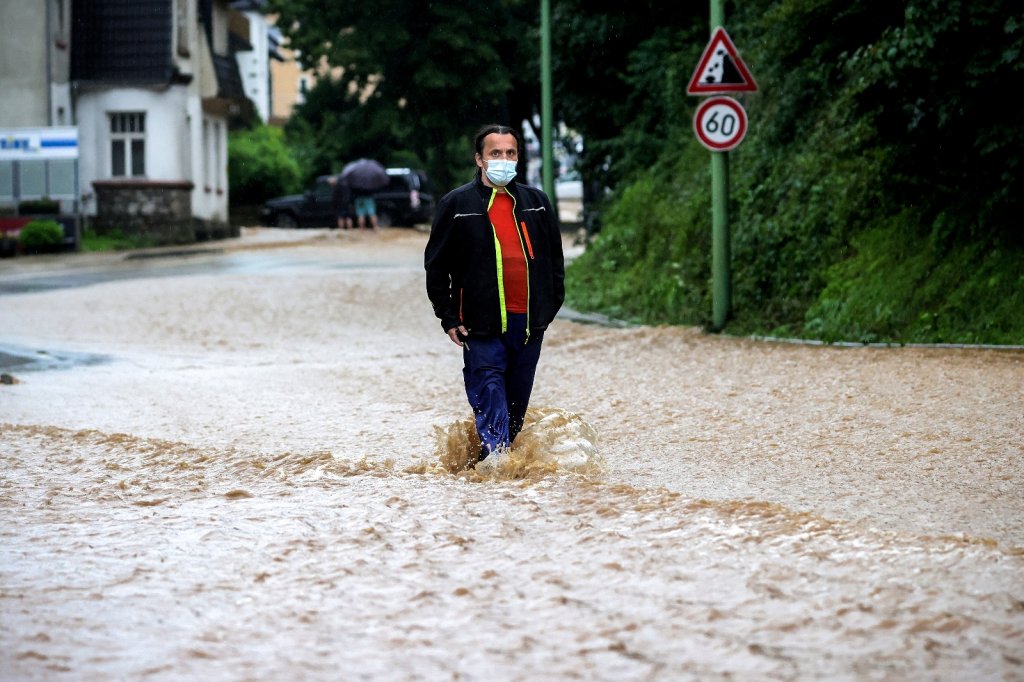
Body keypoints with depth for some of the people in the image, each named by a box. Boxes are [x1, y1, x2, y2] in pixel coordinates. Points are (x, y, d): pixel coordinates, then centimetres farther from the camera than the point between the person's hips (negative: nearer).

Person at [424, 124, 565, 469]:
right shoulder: (456, 204, 1)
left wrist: (551, 305, 10)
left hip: (529, 322, 4)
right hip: (482, 323, -4)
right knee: (489, 390, -13)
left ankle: (506, 451, 20)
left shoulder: (536, 202, 12)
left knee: (518, 398, 9)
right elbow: (436, 265, 2)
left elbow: (554, 257, 18)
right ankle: (494, 454, -21)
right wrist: (448, 317, -2)